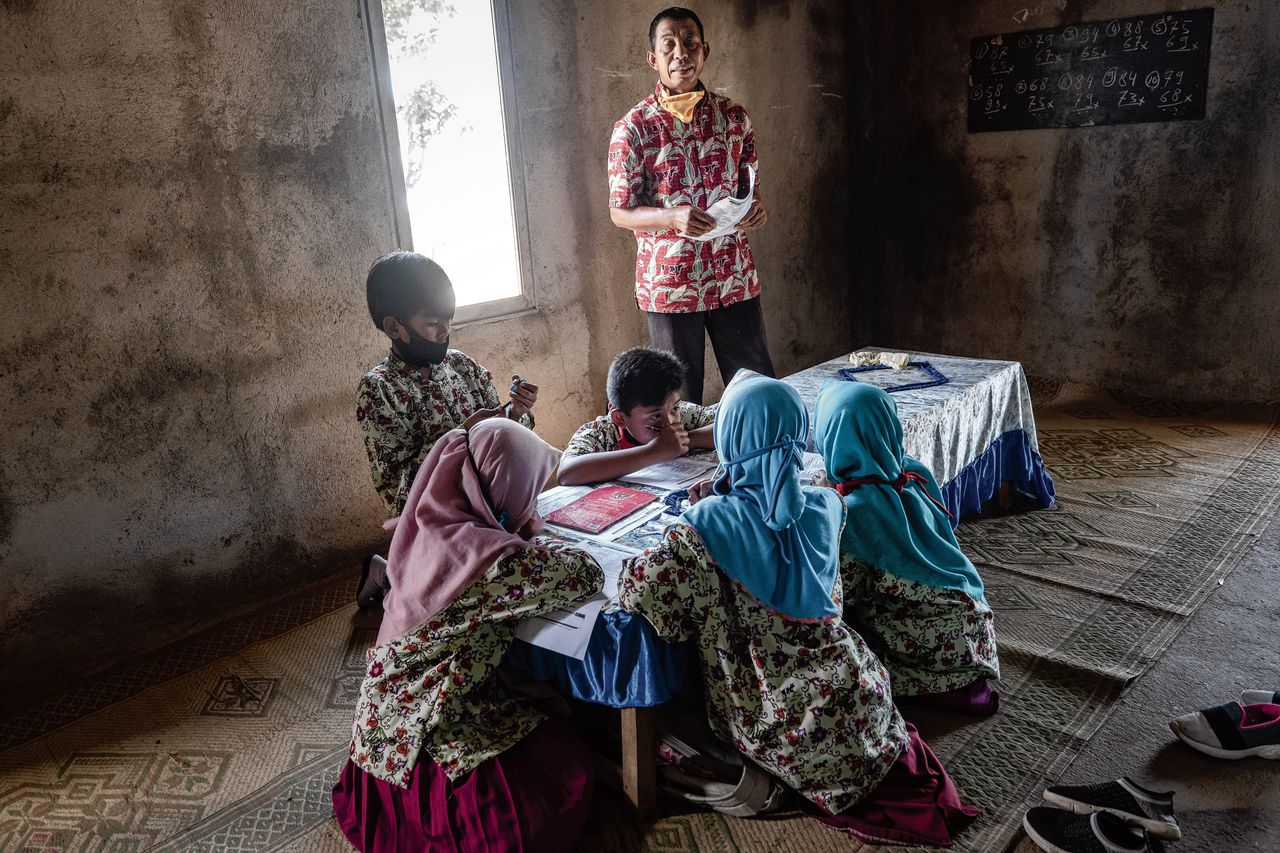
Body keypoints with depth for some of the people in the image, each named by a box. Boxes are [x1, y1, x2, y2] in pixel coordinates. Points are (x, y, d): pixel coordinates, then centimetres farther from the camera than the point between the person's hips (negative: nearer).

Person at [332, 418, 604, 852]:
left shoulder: (433, 523, -5)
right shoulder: (488, 557, -30)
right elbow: (588, 574, -23)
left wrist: (522, 528, -3)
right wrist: (530, 540, -7)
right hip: (420, 732, -9)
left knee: (550, 734, 16)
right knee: (568, 771, -6)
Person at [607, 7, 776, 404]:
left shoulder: (733, 116, 6)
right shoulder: (633, 127, -5)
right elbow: (620, 212, -5)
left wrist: (756, 208, -10)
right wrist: (674, 217, -24)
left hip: (735, 278, 3)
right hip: (670, 283, -3)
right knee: (681, 402, 8)